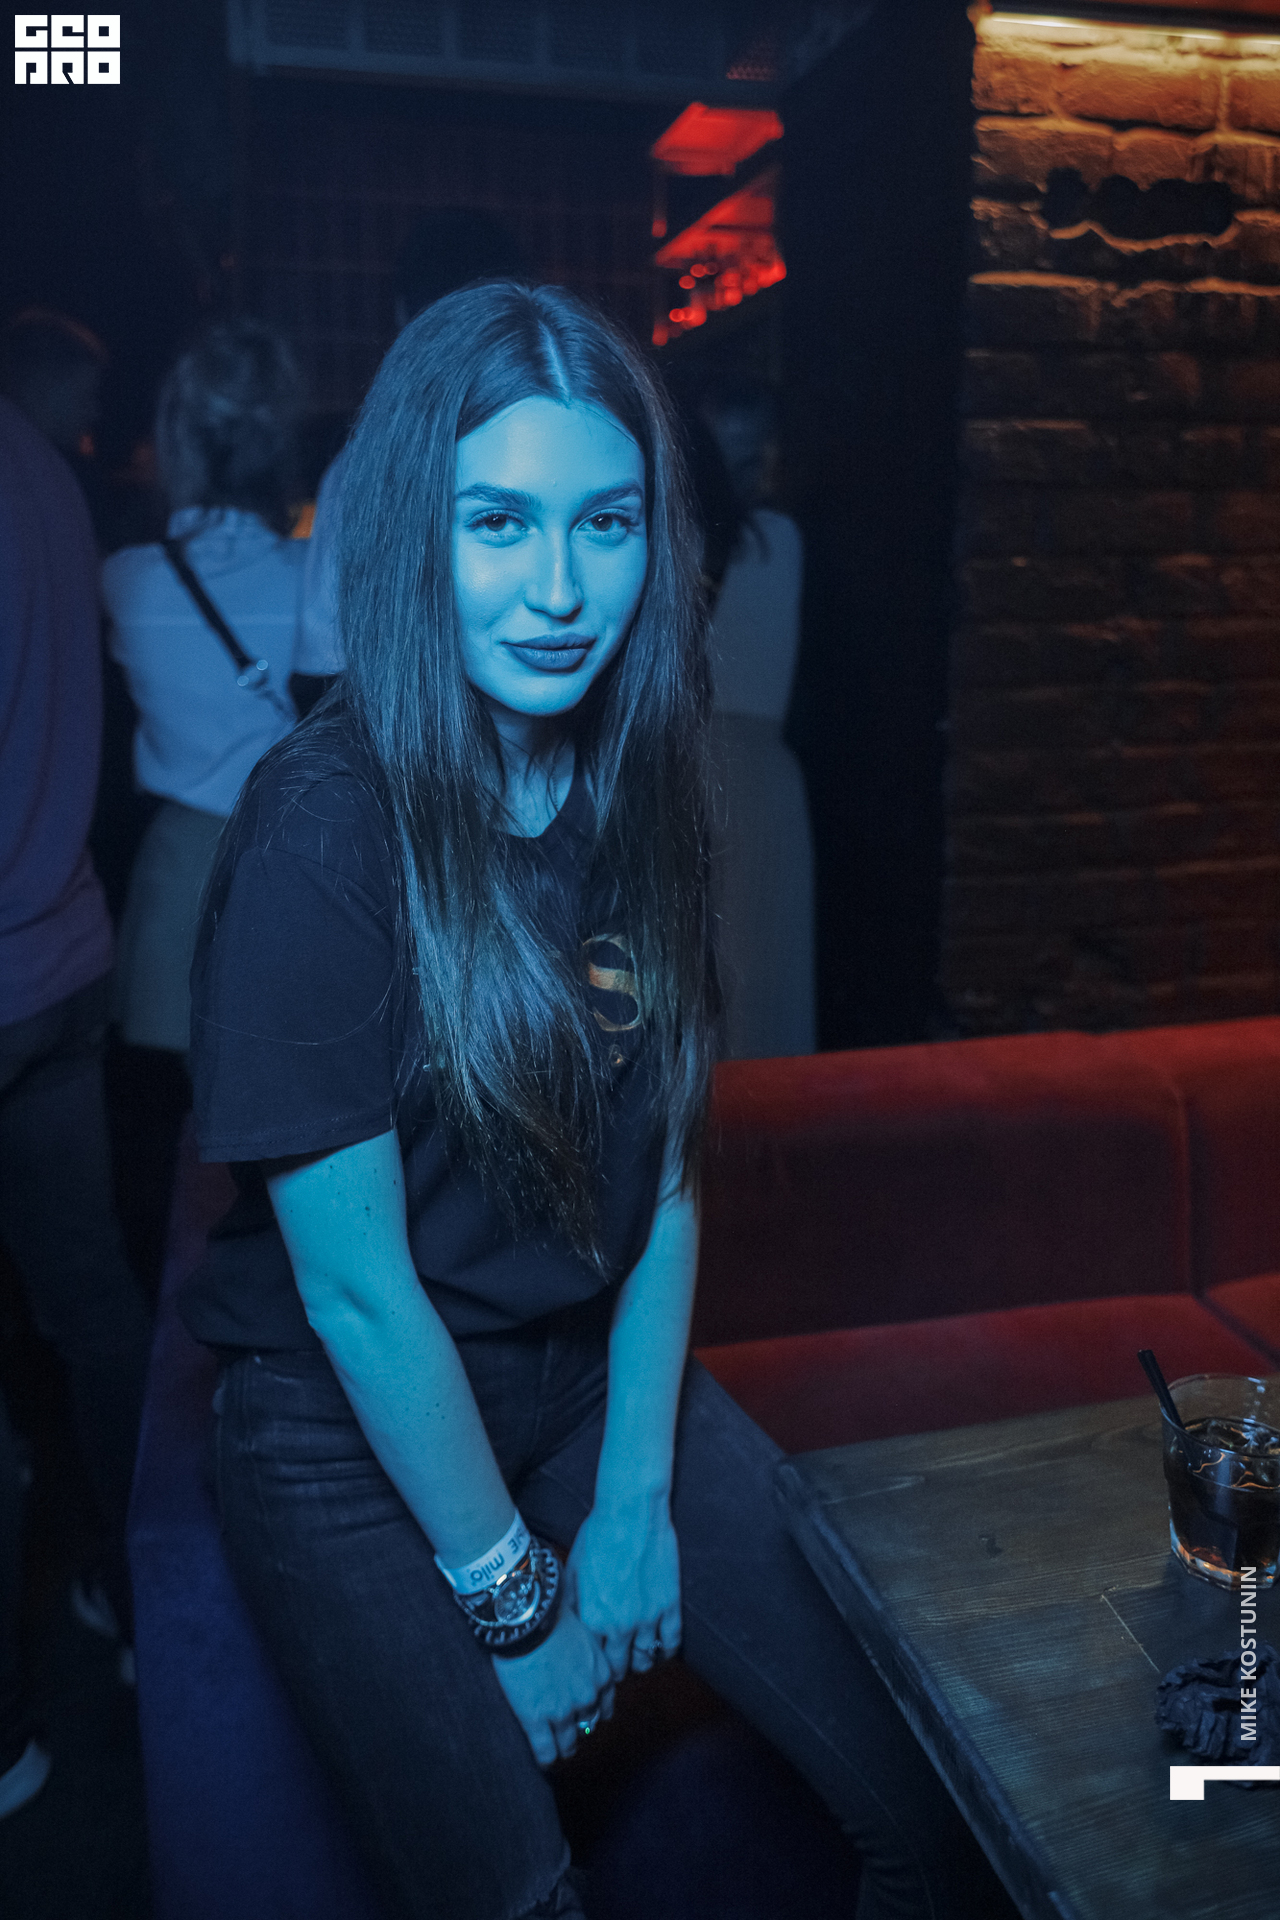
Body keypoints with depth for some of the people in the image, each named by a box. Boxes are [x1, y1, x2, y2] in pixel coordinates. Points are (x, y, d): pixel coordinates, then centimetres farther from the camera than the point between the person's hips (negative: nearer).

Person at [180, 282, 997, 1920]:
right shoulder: (322, 829, -22)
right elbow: (354, 1289, -18)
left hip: (599, 1375, 5)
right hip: (351, 1430, -4)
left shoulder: (638, 787, -3)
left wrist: (634, 1497, -3)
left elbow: (664, 1169, 0)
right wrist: (511, 1592, -9)